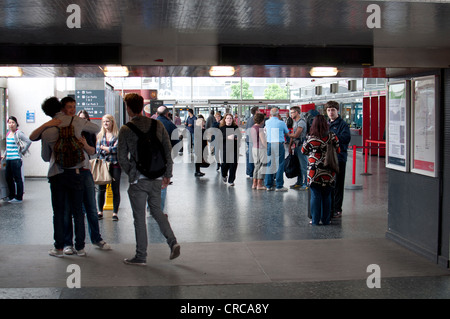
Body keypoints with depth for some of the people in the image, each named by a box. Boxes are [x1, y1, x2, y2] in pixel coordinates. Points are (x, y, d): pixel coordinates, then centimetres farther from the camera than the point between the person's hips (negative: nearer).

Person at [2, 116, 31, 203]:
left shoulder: (18, 133, -10)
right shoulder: (8, 133, 14)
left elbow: (28, 141, -18)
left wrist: (22, 152, -12)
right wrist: (4, 155, 16)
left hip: (16, 159, -8)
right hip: (8, 159, 8)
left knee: (18, 178, -2)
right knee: (8, 178, 14)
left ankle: (19, 197, 5)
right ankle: (11, 196, 27)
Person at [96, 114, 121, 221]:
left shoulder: (118, 134, 2)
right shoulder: (100, 135, 13)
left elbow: (117, 149, -9)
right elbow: (98, 150, 4)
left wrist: (104, 147, -1)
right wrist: (111, 149, -7)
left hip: (115, 165, -3)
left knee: (115, 190, 0)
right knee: (101, 189, 2)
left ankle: (115, 213, 6)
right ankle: (100, 211, 14)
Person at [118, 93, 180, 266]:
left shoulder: (125, 130, -7)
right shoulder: (157, 125, 4)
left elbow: (122, 157, -5)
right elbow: (168, 150, 4)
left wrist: (131, 174, 10)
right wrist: (167, 174, 9)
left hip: (138, 179, -4)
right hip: (156, 178, 4)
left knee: (139, 217, 4)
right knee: (157, 211, 20)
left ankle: (141, 256, 11)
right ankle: (173, 242, 5)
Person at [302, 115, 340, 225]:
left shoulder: (311, 138, -8)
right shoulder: (332, 136, -5)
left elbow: (303, 151, 6)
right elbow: (338, 151, 6)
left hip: (314, 171, -2)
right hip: (329, 172, 2)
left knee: (315, 196, 5)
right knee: (327, 196, 11)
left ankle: (315, 220, 8)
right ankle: (326, 220, 18)